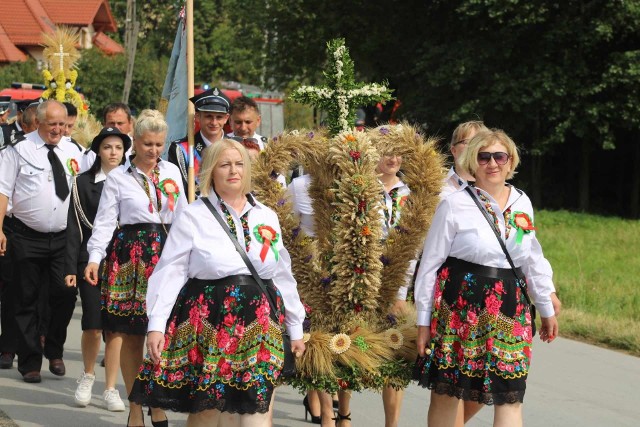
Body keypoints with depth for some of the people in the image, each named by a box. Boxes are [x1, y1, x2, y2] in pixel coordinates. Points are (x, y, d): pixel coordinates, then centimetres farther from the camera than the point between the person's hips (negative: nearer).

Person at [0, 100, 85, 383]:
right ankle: (30, 362, 14)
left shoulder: (73, 152, 8)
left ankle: (54, 351, 21)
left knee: (65, 296, -2)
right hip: (28, 238, -3)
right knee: (27, 300, 4)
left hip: (63, 237, 3)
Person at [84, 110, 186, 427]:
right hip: (131, 257, -2)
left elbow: (182, 216, 16)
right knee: (131, 335, 2)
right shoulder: (118, 177, 3)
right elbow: (105, 220, -2)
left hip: (166, 256, 2)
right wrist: (95, 257, -14)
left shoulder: (171, 172, 11)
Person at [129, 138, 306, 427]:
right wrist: (157, 325, -11)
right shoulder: (193, 216, 1)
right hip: (208, 322, -3)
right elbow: (170, 272, -3)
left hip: (260, 325, 3)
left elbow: (283, 276, 17)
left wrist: (295, 328, 17)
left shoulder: (267, 217, 13)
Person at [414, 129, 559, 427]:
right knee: (446, 392, 4)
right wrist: (423, 322, -2)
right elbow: (430, 265, -2)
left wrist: (547, 309, 24)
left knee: (510, 398, -3)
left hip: (510, 310, 4)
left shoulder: (522, 203, 9)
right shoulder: (454, 205, -5)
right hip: (459, 307, -3)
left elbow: (532, 259, 20)